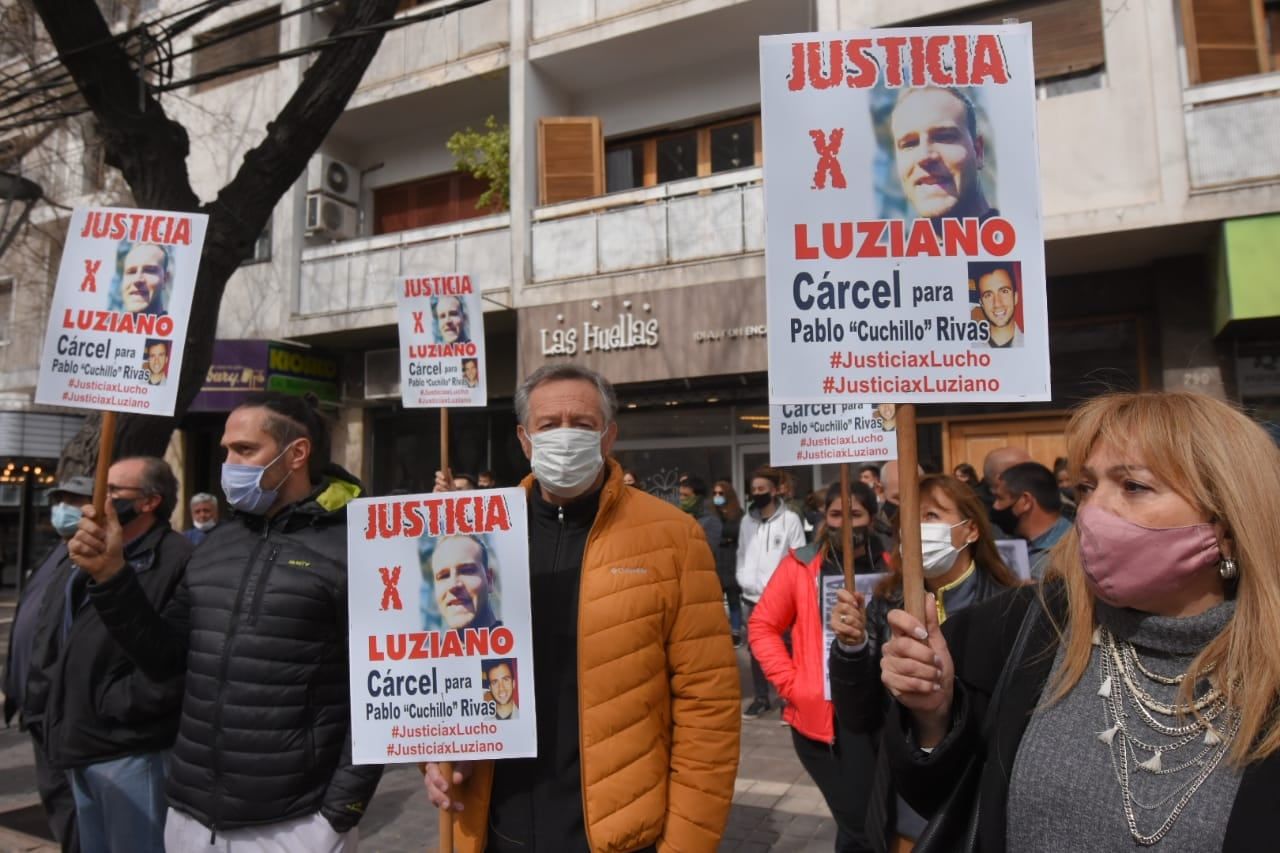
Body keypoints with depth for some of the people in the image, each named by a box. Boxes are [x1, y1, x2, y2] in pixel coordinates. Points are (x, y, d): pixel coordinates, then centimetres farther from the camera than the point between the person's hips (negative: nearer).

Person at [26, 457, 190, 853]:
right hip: (78, 745, 9)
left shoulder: (176, 559, -16)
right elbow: (46, 648, 19)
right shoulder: (76, 563, 15)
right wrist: (42, 716, 12)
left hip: (129, 749, -9)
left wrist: (119, 704, -20)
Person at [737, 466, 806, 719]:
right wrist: (744, 581, 0)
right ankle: (760, 697, 25)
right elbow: (742, 555, 12)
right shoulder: (747, 520, 9)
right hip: (752, 597, 5)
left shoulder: (790, 519, -5)